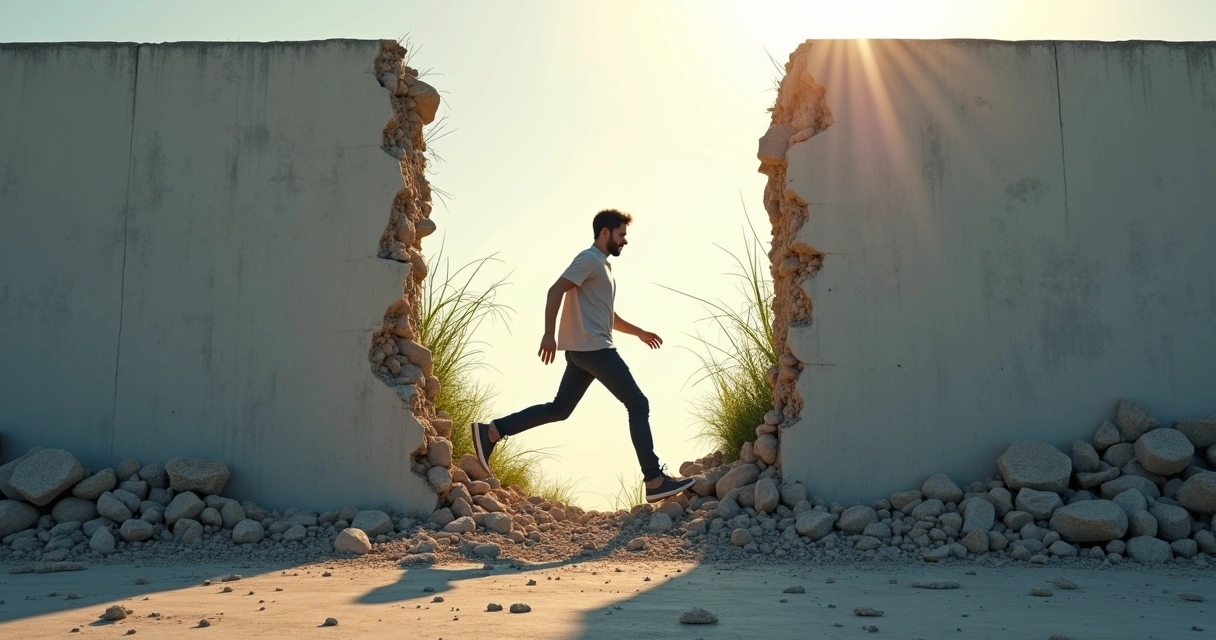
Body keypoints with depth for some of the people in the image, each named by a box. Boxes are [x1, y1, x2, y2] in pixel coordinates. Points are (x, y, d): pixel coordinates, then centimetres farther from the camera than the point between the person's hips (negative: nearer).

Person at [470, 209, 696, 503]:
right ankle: (655, 480, -7)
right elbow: (555, 291, -19)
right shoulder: (590, 259, -7)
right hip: (593, 348, -10)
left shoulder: (602, 265, 24)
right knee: (638, 405, -7)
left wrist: (638, 332, 29)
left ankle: (492, 431, 6)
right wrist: (549, 334, -26)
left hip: (585, 350, 10)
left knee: (559, 409, 9)